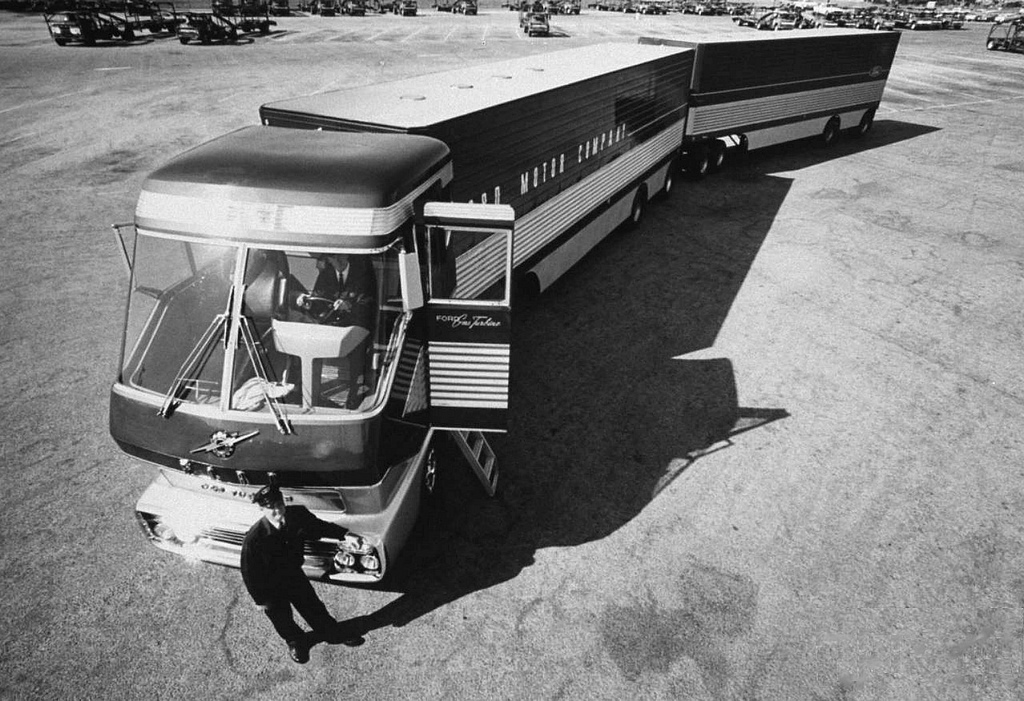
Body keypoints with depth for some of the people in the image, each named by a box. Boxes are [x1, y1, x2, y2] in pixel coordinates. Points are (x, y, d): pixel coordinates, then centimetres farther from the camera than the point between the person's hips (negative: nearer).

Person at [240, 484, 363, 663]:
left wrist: (345, 534, -13)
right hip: (271, 586, -3)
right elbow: (249, 572, -20)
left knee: (314, 607, 22)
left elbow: (319, 527, -4)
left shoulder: (298, 514, -25)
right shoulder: (254, 538, -36)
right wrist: (260, 600, -9)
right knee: (283, 619, 22)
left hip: (294, 574, 3)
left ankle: (332, 632, 51)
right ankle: (295, 641, 55)